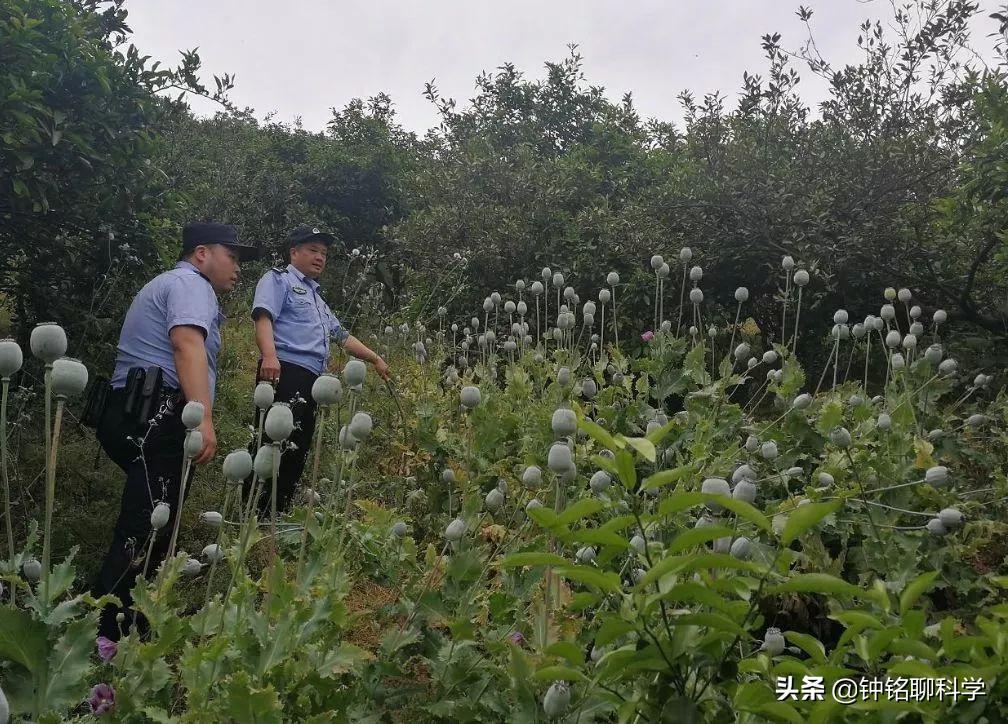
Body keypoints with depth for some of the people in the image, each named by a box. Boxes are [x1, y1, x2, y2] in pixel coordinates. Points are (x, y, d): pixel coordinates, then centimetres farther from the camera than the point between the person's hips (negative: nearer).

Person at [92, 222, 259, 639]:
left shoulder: (168, 285, 33)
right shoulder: (190, 282, 0)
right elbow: (187, 345, -18)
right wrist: (204, 417, -29)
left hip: (141, 417, 11)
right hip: (158, 417, -11)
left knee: (154, 529, 9)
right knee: (145, 531, -17)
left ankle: (132, 628, 11)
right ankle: (103, 636, -20)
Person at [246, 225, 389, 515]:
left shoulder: (317, 298, 33)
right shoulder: (279, 279, 6)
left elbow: (342, 336, 37)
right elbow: (263, 317, -11)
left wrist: (376, 359, 33)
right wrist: (269, 355, -29)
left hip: (311, 381, 9)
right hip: (284, 372, -9)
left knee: (297, 455, 6)